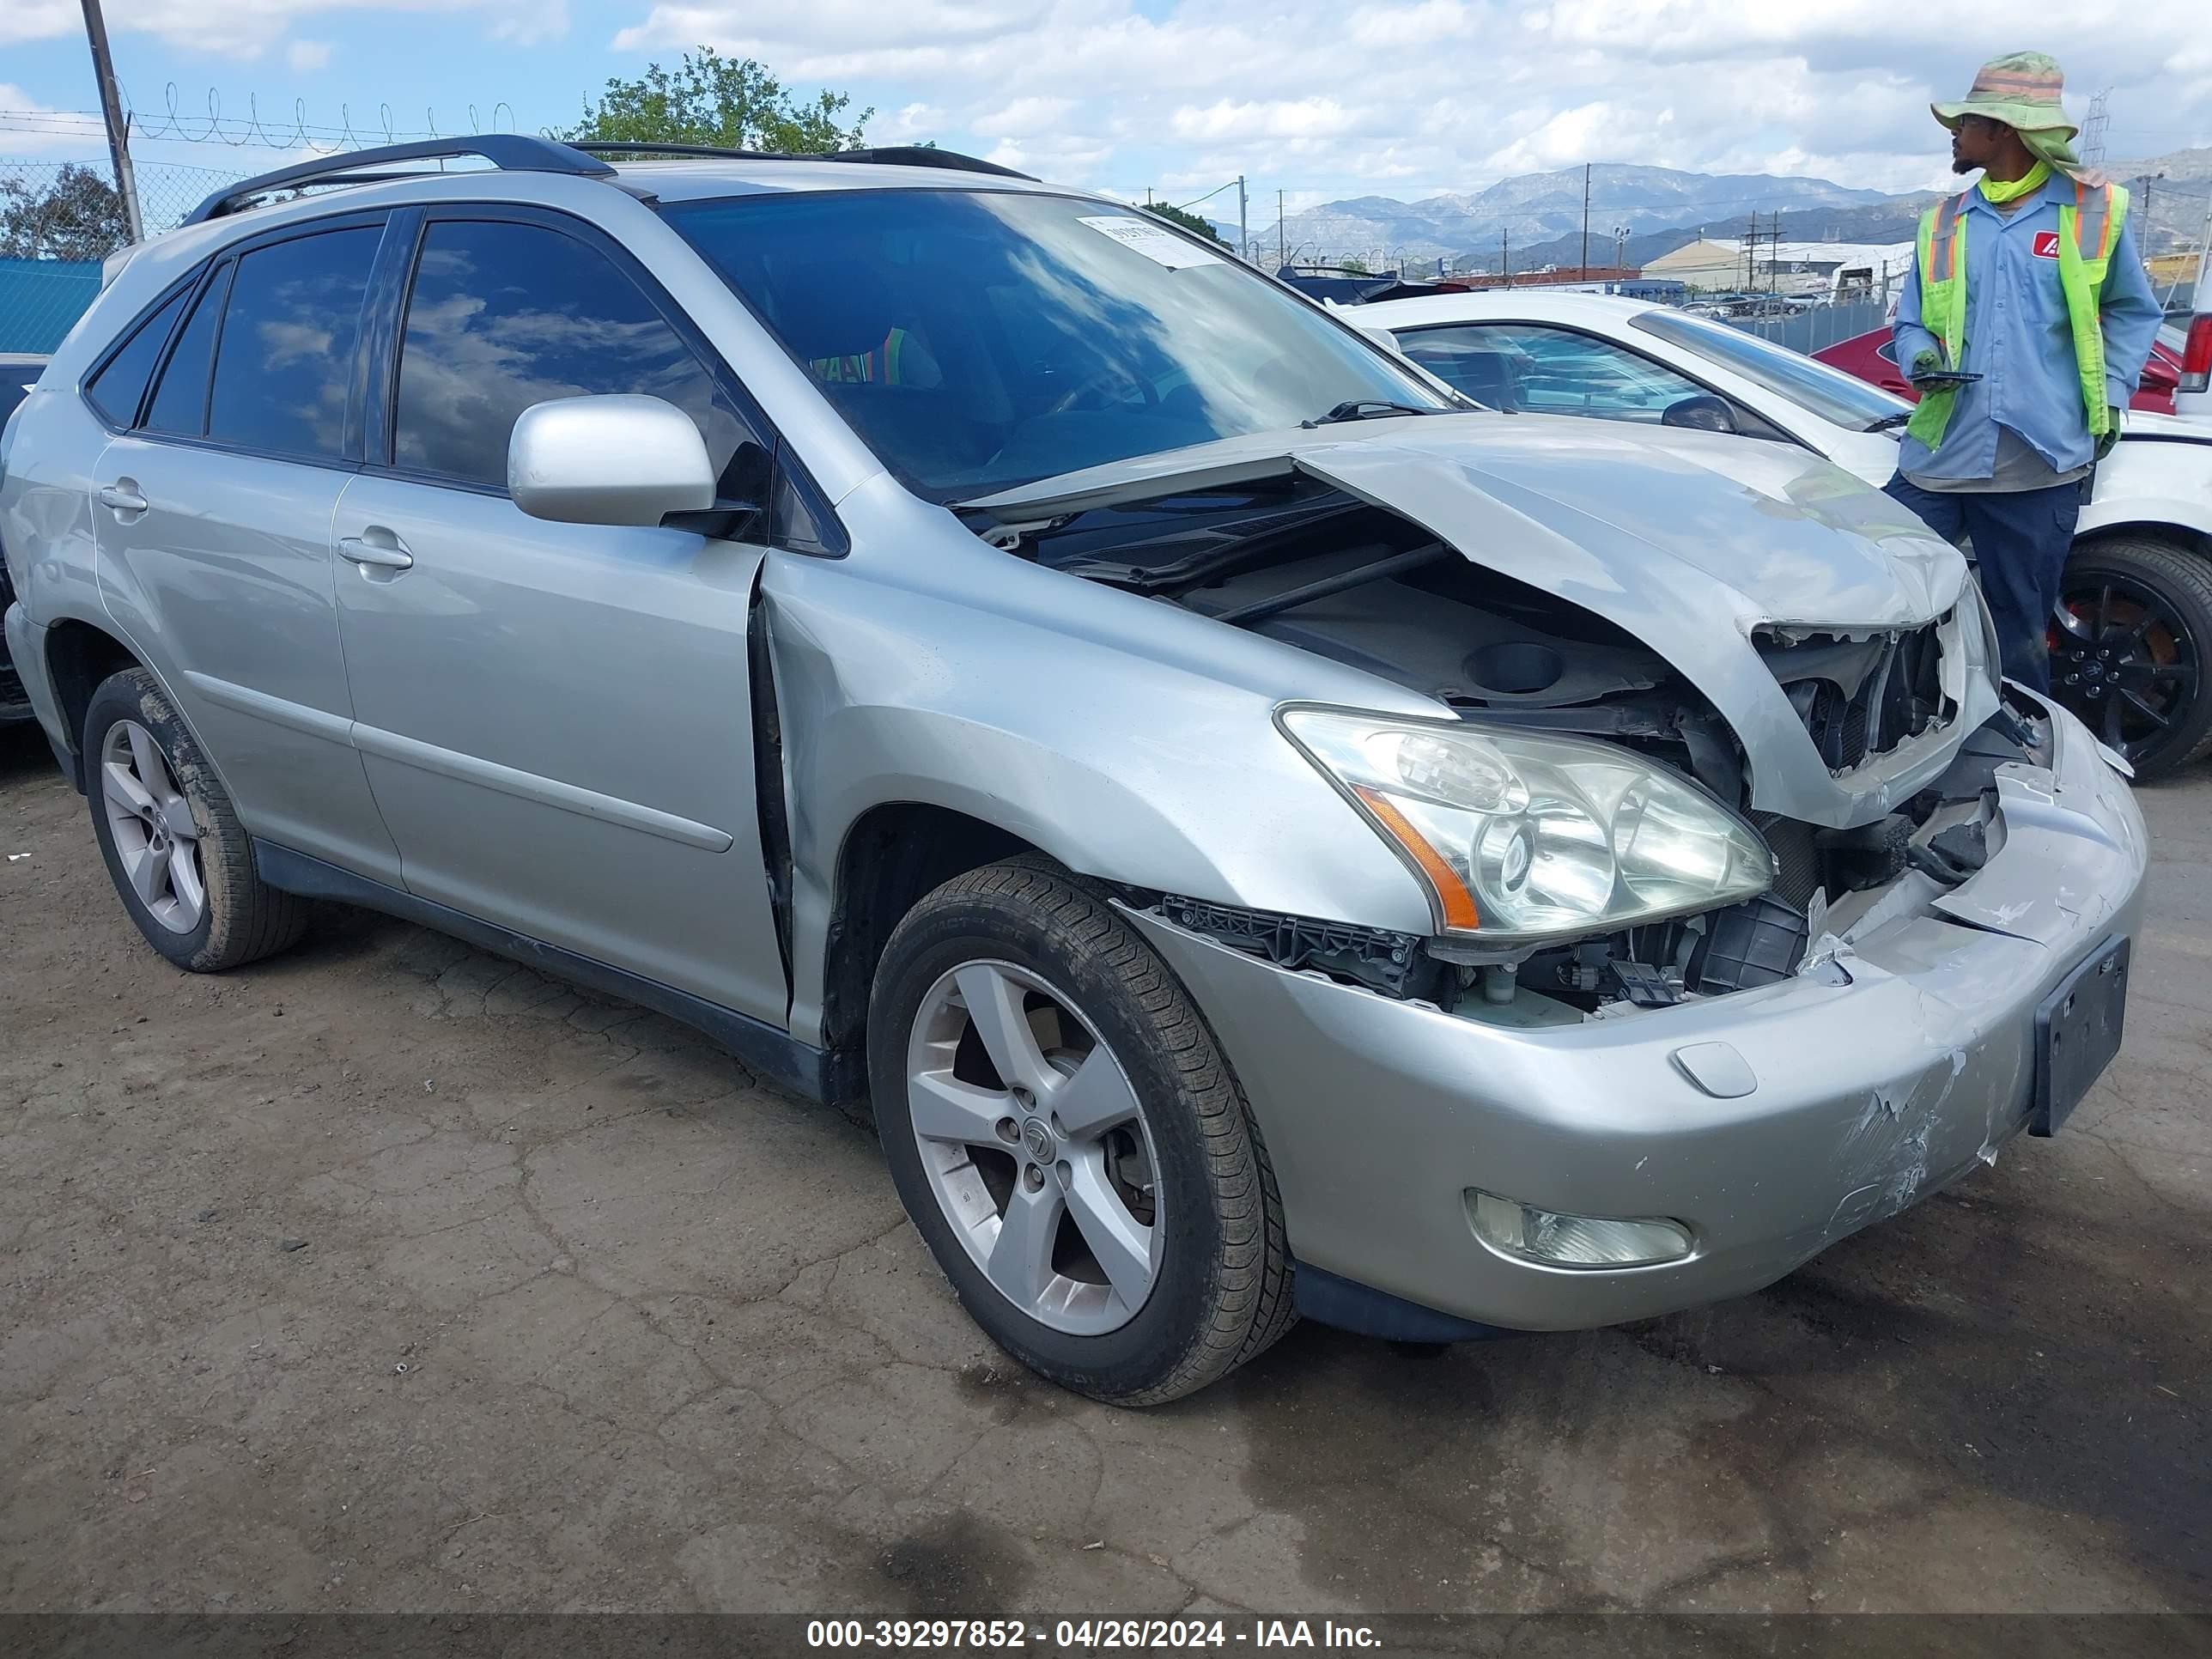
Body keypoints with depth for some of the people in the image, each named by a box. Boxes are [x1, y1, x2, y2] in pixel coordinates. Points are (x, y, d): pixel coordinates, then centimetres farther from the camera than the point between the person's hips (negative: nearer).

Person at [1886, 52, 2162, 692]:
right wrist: (1920, 359, -9)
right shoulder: (1942, 223, 9)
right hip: (1937, 458, 2)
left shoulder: (2095, 210, 2)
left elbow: (2133, 312, 13)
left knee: (2018, 629, 8)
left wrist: (2111, 395, 1)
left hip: (2041, 463, -2)